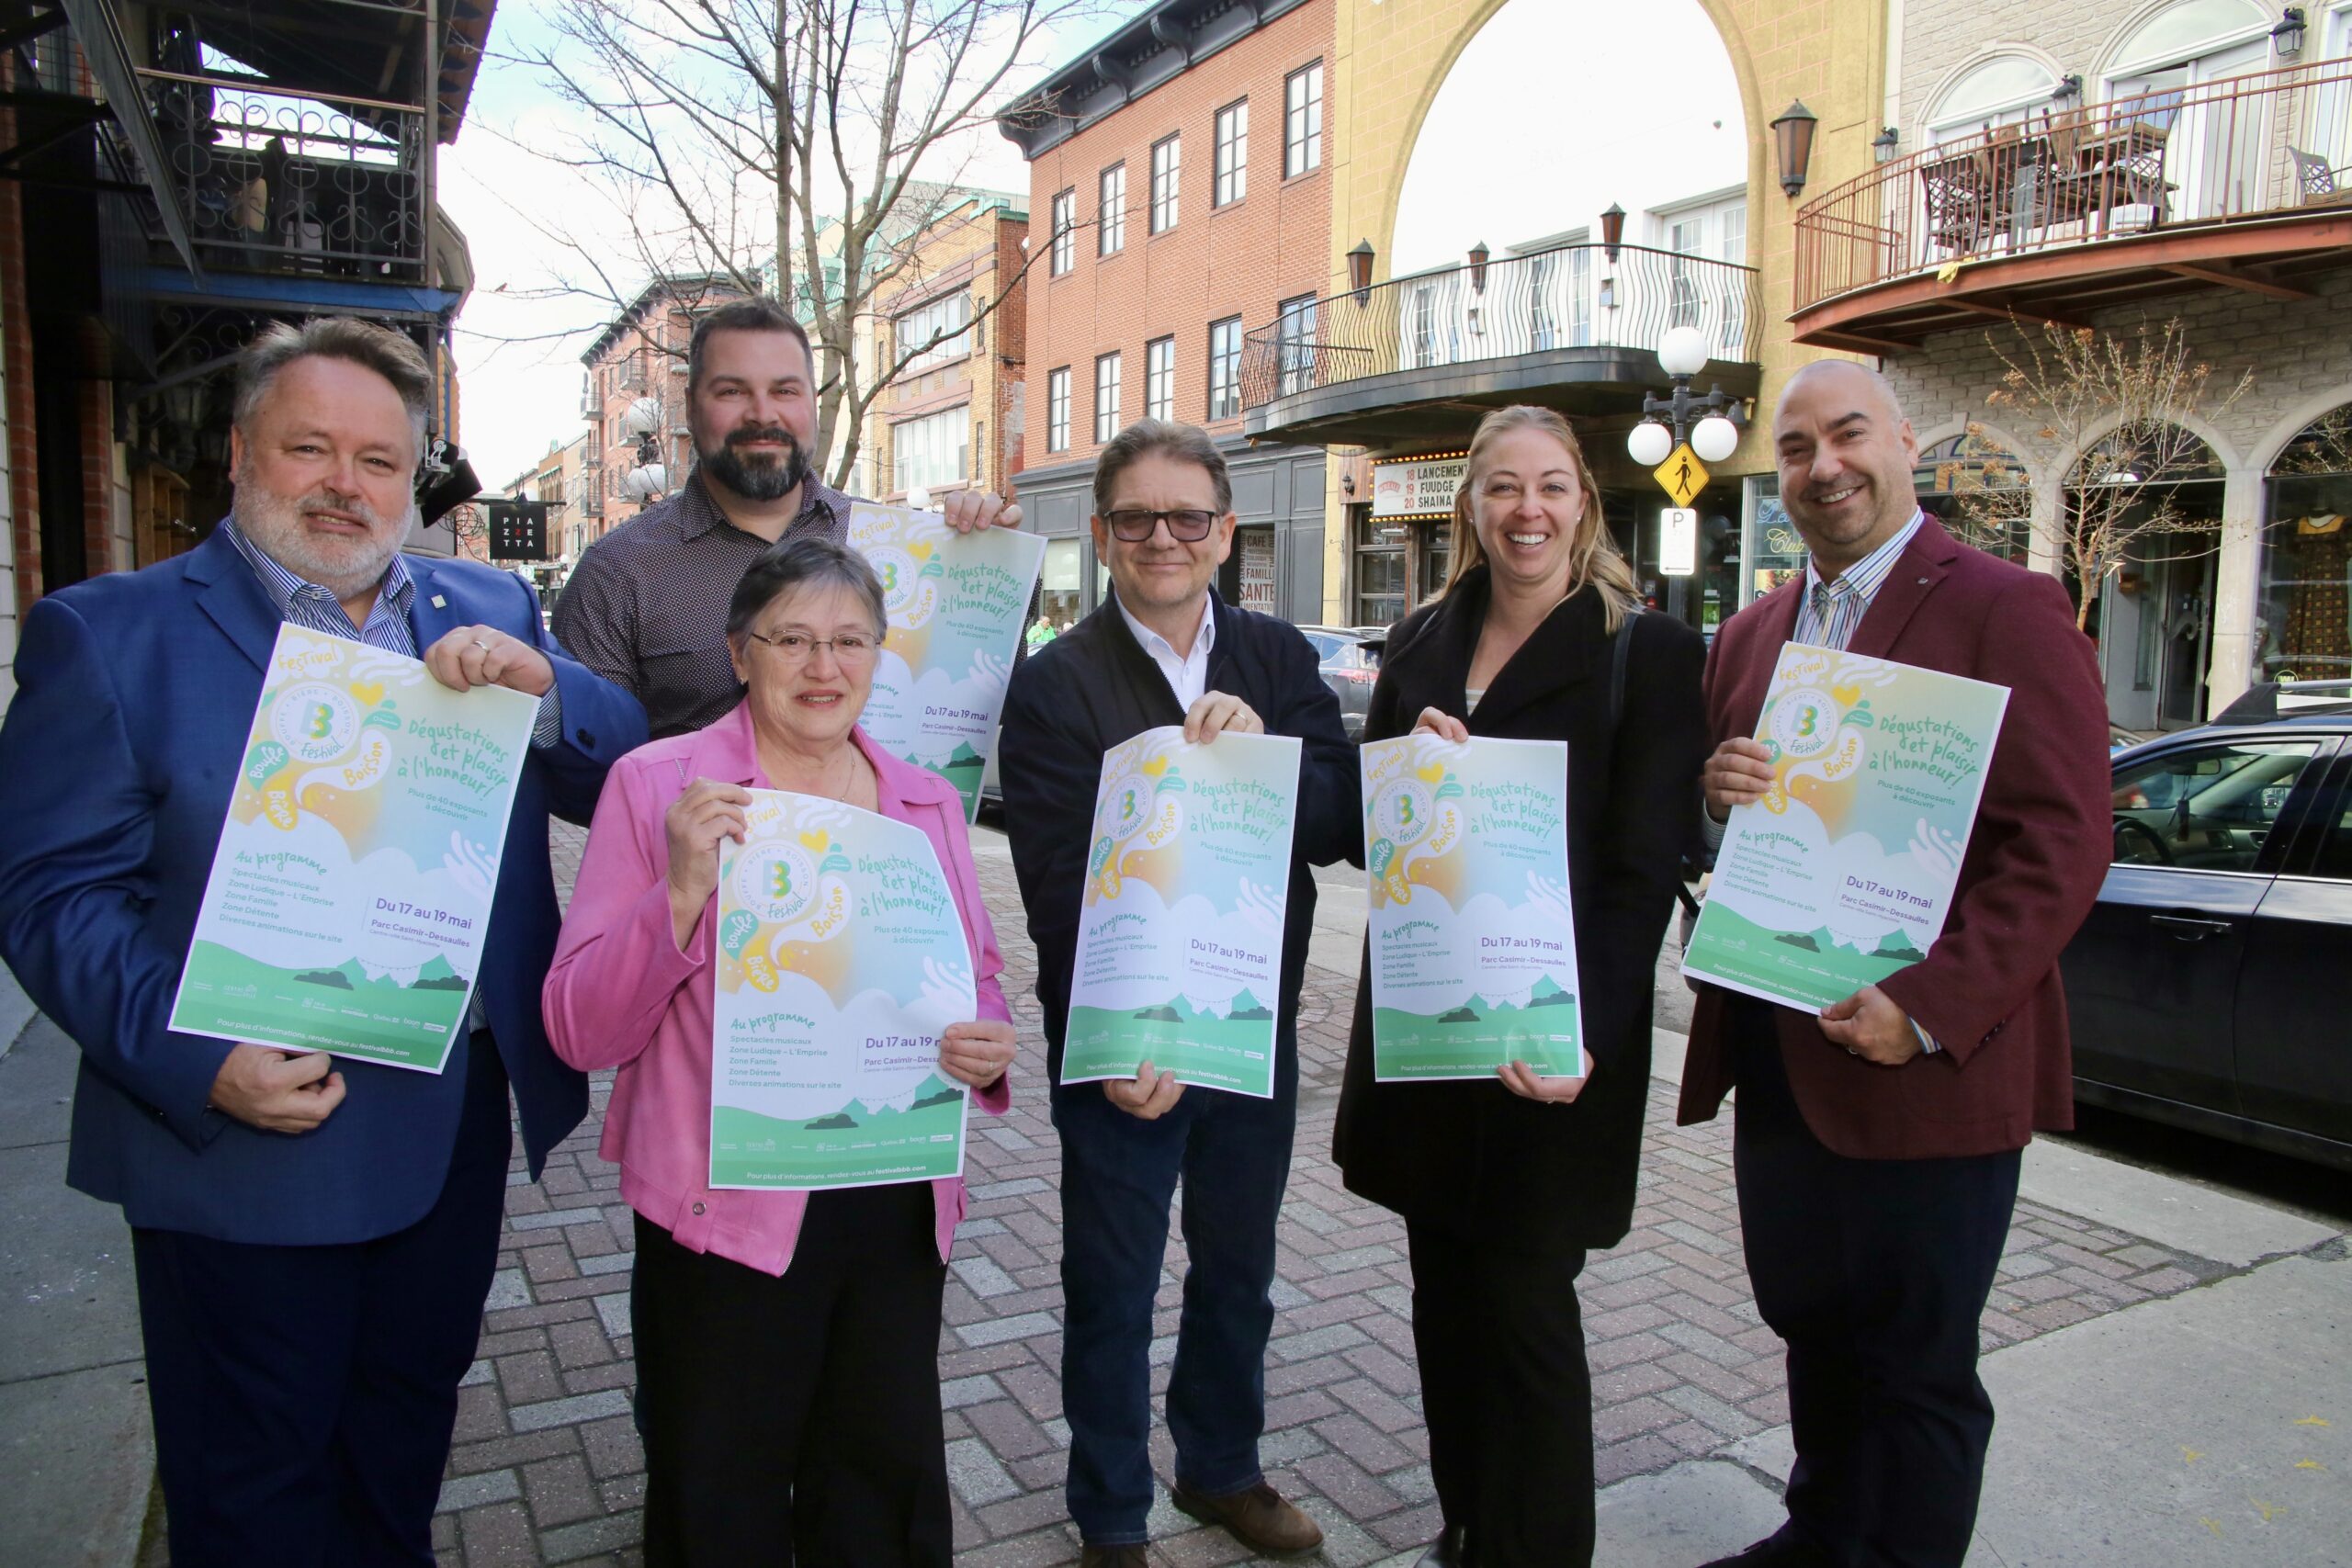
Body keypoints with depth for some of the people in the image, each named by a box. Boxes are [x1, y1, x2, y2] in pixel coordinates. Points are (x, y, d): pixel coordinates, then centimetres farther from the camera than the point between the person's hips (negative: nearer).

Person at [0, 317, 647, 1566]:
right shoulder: (109, 633, -7)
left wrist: (543, 686, -20)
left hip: (459, 1121, 4)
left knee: (405, 1428, 24)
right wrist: (195, 1065, -23)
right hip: (248, 1135, -4)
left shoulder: (490, 613, 5)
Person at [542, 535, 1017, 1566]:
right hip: (728, 1213, -3)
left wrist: (987, 1048, -7)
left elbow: (977, 979, 16)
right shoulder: (657, 785, -6)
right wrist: (683, 892, -25)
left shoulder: (927, 800, 6)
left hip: (899, 1206, 4)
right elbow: (580, 1030, -9)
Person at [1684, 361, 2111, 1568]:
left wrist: (1924, 1012, -22)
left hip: (1924, 1070, -6)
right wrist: (1716, 797, -6)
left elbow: (2061, 844, -14)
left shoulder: (2006, 611, -8)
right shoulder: (1751, 633, 13)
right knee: (1814, 1328, 21)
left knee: (1915, 1363, 9)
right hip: (1776, 1057, 7)